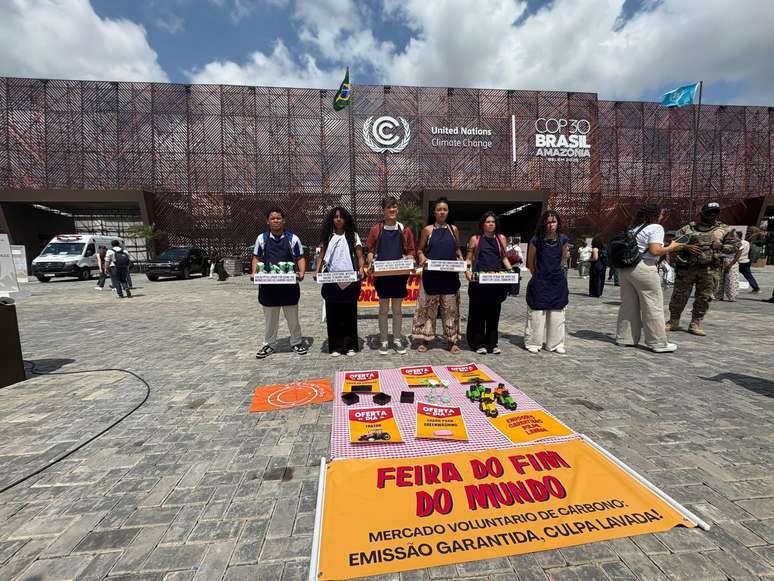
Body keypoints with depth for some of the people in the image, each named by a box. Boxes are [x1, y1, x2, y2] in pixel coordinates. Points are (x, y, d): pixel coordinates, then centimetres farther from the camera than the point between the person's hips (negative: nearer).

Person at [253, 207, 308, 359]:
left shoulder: (292, 238, 2)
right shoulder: (261, 238, 6)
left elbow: (300, 258, 4)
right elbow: (256, 258, 9)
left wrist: (301, 273, -13)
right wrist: (254, 273, -7)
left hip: (289, 284, -1)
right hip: (268, 284, 1)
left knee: (292, 316, 9)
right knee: (269, 317, 12)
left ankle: (296, 342, 24)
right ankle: (268, 345, 26)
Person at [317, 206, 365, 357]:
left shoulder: (353, 236, 8)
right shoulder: (327, 237, 12)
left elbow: (360, 256, 3)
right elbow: (321, 257, 11)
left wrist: (361, 269, -15)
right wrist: (317, 272, -4)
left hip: (349, 281, -1)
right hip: (331, 281, 2)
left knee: (349, 313, 3)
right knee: (333, 314, 3)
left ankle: (350, 345, 14)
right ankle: (335, 346, 14)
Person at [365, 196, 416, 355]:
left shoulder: (404, 230, 5)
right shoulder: (376, 229, 3)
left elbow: (411, 251, 9)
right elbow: (370, 250, 5)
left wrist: (408, 259, -11)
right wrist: (370, 264, -12)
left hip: (399, 274, 1)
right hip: (382, 275, -1)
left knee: (397, 308, 9)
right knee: (383, 309, 7)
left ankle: (397, 340, 20)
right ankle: (383, 340, 18)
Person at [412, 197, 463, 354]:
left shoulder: (453, 229, 9)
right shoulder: (427, 230, 3)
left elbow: (457, 249, 16)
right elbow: (420, 250, 7)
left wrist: (461, 258, -3)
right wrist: (422, 257, -14)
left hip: (450, 275, 2)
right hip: (431, 275, -1)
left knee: (450, 308, 6)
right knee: (428, 307, 4)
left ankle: (452, 341, 17)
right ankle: (425, 340, 16)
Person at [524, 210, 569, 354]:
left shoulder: (563, 240, 0)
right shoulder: (536, 240, -7)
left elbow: (562, 260, 15)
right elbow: (530, 262, 3)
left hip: (558, 281, 3)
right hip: (539, 282, -3)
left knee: (557, 314, 9)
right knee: (536, 313, 1)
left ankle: (555, 343, 22)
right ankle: (533, 343, 14)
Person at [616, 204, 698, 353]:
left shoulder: (636, 228, 19)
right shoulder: (656, 227, -3)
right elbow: (655, 251, -15)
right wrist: (672, 247, 1)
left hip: (625, 267, 8)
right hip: (643, 268, -7)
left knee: (628, 305, 12)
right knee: (653, 306, 1)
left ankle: (624, 338, 17)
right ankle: (658, 343, 8)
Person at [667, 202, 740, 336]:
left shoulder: (725, 230, 12)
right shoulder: (688, 228, 8)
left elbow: (735, 246, 11)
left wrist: (720, 246, -8)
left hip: (709, 270, 2)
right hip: (686, 268, -2)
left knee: (704, 298, 4)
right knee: (679, 296, 0)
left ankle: (696, 324, 15)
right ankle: (673, 322, 12)